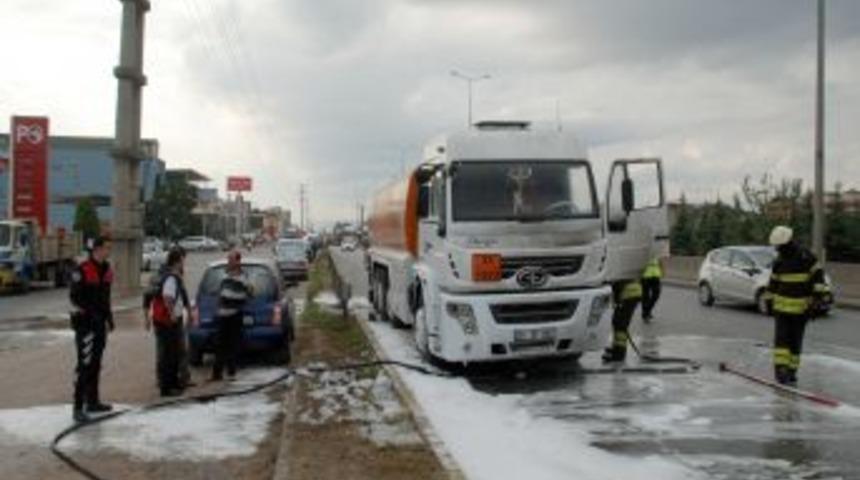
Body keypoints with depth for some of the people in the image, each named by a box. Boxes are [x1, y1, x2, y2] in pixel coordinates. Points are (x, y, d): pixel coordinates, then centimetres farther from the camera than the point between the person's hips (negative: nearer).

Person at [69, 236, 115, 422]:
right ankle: (78, 407, -8)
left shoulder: (107, 270, 11)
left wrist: (109, 317, 16)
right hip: (85, 323, -8)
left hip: (100, 324, 8)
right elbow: (75, 297, -15)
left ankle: (92, 402, 24)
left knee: (96, 364, 14)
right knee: (85, 364, -11)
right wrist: (91, 313, -20)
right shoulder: (82, 270, -14)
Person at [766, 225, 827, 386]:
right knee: (781, 337, -9)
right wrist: (770, 301, 13)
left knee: (796, 341, 4)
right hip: (782, 306, 2)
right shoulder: (779, 261, 4)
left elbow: (818, 276, -8)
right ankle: (780, 370, -12)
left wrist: (817, 297, -16)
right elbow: (773, 282, 13)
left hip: (801, 308, -2)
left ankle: (791, 372, 13)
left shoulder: (806, 257, -9)